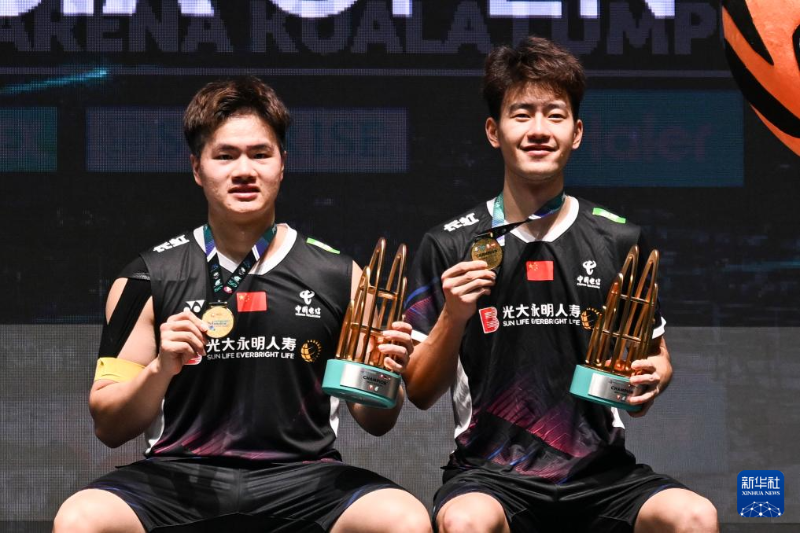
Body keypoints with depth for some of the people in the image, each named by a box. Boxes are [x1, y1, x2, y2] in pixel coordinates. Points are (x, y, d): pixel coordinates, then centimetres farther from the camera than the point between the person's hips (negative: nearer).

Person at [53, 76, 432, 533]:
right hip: (181, 476, 0)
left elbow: (375, 422, 16)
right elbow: (109, 427, 8)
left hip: (301, 478, 0)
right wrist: (160, 370, -11)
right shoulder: (150, 278, 8)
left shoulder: (338, 275, 10)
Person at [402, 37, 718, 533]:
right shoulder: (450, 246, 4)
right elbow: (421, 393, 6)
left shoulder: (619, 241, 9)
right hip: (491, 475, -2)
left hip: (600, 473, 2)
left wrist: (652, 379, -4)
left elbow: (656, 356, 19)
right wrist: (453, 317, -11)